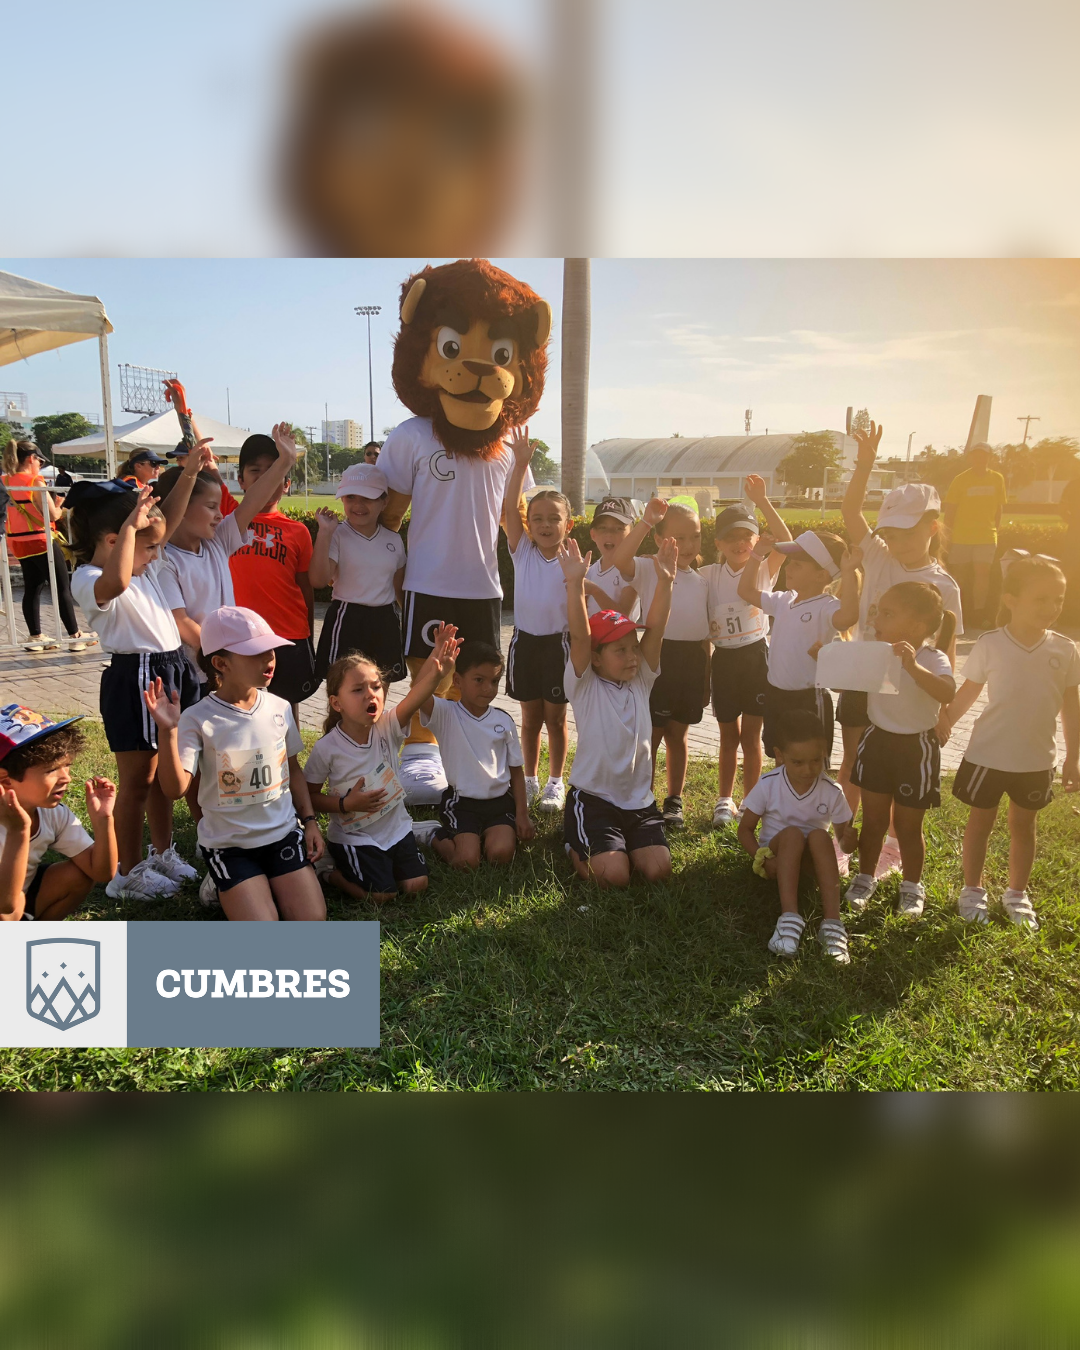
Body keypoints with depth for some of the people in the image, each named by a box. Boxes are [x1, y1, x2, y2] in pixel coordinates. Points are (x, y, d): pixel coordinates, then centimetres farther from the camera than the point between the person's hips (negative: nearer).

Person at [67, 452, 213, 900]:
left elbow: (168, 521, 15)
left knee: (161, 774, 19)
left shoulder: (145, 568, 9)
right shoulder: (88, 580, -17)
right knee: (137, 780, 2)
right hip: (134, 678, -8)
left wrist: (188, 473, 4)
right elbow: (115, 582, -41)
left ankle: (163, 853, 34)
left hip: (172, 669, 9)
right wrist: (130, 525, -36)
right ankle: (128, 873, 17)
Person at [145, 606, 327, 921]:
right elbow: (175, 789, -24)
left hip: (283, 832, 4)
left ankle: (272, 886, 20)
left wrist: (310, 821, 5)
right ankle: (227, 890, 14)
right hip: (229, 844, -3)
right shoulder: (198, 720, -16)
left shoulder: (279, 708, -2)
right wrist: (168, 731, -36)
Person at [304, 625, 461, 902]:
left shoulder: (387, 728, -13)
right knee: (381, 895, -10)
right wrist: (346, 803, -24)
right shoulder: (327, 748, -19)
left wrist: (435, 670, -53)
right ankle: (331, 872, 16)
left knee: (416, 885, 1)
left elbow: (415, 697, -34)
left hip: (396, 827, 4)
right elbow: (310, 796, -8)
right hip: (353, 836, -4)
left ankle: (381, 862, 27)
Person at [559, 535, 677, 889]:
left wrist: (665, 581, -21)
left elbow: (654, 629, -9)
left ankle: (619, 847, 20)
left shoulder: (641, 681, 4)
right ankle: (576, 846, 14)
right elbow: (580, 637, -24)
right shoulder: (584, 686, -8)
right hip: (593, 797, -4)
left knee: (658, 869, -11)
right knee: (614, 876, -19)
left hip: (639, 800, 5)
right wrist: (575, 584, -37)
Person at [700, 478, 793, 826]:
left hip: (756, 656, -2)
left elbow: (786, 541, -23)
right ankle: (725, 801, 26)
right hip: (724, 659, 2)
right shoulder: (709, 575, 0)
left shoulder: (764, 569, -6)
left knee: (750, 735, 5)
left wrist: (762, 501, -29)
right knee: (729, 735, 12)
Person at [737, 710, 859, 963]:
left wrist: (848, 841, -29)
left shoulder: (831, 792, -12)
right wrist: (763, 858, -24)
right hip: (778, 858, -1)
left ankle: (832, 922, -40)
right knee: (792, 833, -34)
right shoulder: (768, 785, -15)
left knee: (819, 835, -33)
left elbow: (842, 842, -4)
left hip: (811, 863, 1)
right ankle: (789, 917, -41)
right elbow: (745, 829, -6)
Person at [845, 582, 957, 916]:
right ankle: (865, 878, 31)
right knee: (873, 820, 14)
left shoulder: (933, 659, -19)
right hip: (876, 742, 4)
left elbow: (948, 693, -40)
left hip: (916, 750, -4)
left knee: (908, 826, 10)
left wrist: (913, 667, -53)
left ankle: (912, 886, 31)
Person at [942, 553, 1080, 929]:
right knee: (980, 821, 13)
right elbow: (967, 694, -4)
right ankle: (972, 891, 29)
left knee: (1023, 825, 17)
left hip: (1036, 759, 2)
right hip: (988, 753, -2)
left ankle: (1017, 894, 35)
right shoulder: (990, 645, -14)